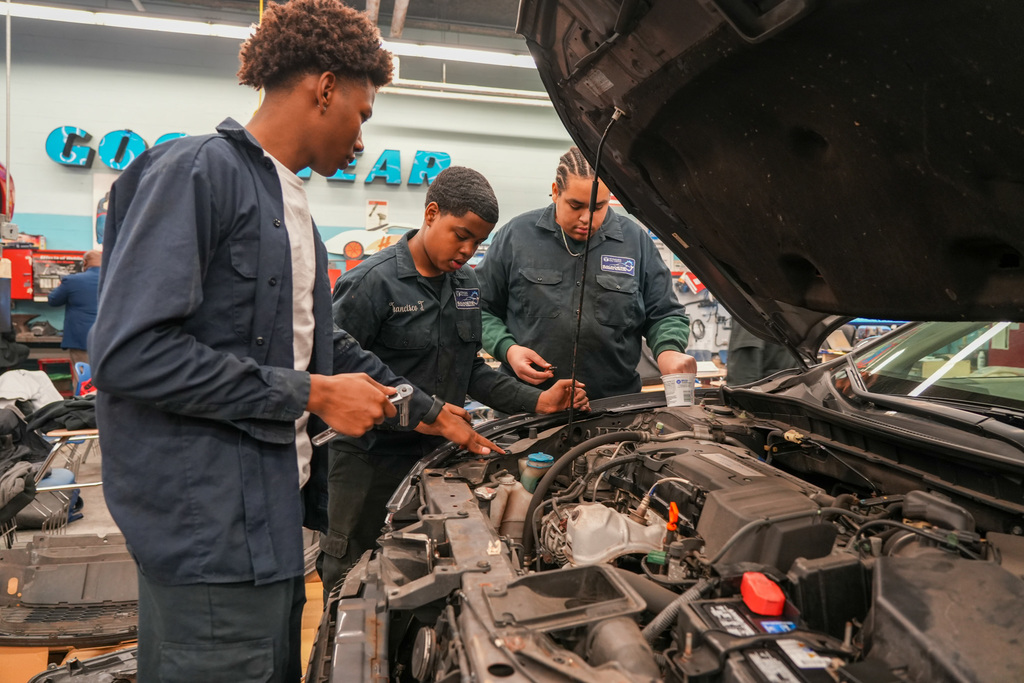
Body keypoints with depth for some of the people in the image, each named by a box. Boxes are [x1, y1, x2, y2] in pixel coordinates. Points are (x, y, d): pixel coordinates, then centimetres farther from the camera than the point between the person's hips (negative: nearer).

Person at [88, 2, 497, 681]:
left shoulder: (290, 199, 16)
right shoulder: (197, 172, -13)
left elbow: (321, 342, 22)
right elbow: (130, 352, -22)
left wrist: (433, 413, 22)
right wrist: (311, 394, -18)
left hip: (275, 506, 9)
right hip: (210, 521, -9)